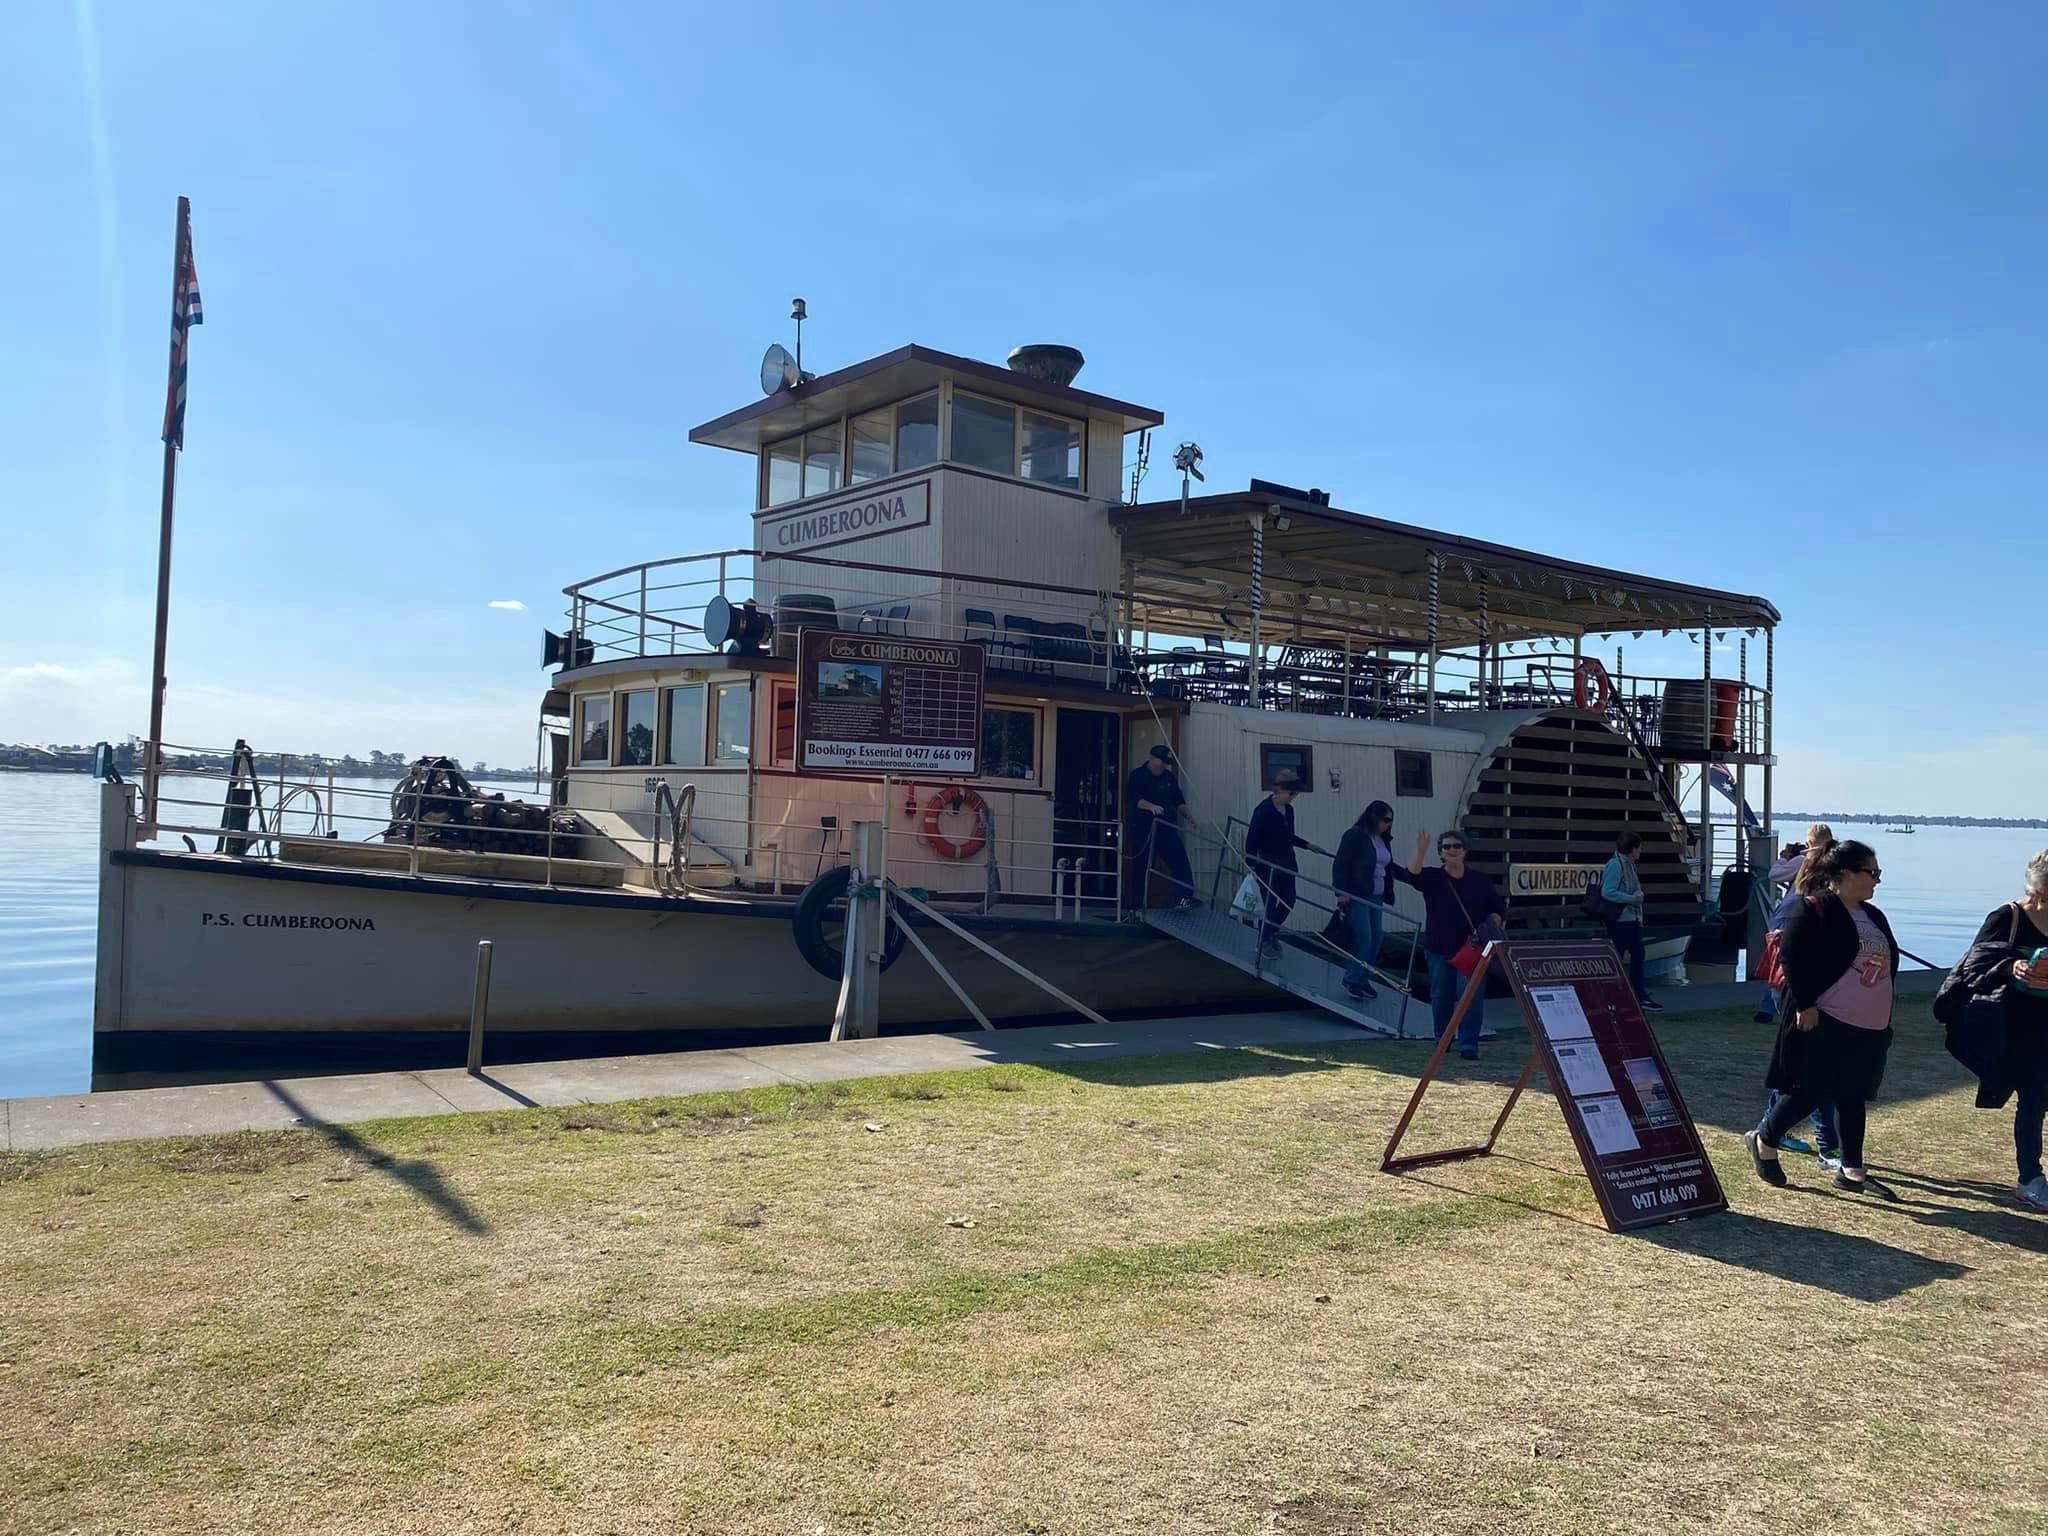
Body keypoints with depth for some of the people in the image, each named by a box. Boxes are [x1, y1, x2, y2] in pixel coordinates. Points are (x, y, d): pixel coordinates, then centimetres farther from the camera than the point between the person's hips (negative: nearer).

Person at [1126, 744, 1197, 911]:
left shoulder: (1168, 777, 13)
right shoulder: (1137, 775, -5)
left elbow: (1178, 801, 22)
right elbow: (1134, 800, -20)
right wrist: (1151, 807, -36)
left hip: (1166, 828, 4)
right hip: (1143, 830, -4)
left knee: (1179, 858, -14)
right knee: (1143, 868, 2)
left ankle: (1184, 897, -20)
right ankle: (1141, 907, 12)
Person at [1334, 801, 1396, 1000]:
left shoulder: (1384, 840, 14)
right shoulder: (1354, 836, -10)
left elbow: (1388, 867, 21)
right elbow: (1341, 865, -11)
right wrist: (1342, 892, -17)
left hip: (1376, 897, 8)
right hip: (1356, 895, -8)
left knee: (1376, 938, 6)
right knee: (1363, 937, -11)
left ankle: (1363, 979, 16)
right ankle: (1351, 979, 1)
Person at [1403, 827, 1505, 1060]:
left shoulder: (1480, 881, 5)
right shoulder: (1433, 879, 1)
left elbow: (1498, 909, 14)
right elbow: (1412, 875, -20)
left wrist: (1491, 926, -6)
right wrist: (1420, 852, -35)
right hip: (1439, 950, 1)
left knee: (1471, 997, -9)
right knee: (1441, 997, 11)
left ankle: (1469, 1045, -5)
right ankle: (1442, 1039, 29)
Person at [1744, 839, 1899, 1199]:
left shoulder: (1873, 916, 14)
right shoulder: (1813, 911, -12)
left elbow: (1889, 961, 22)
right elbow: (1792, 958, -17)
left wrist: (1883, 1015, 19)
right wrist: (1805, 1005, -19)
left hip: (1869, 1027, 8)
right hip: (1825, 1022, -8)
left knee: (1855, 1097, 11)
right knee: (1812, 1092, -5)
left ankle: (1852, 1170, 18)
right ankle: (1763, 1141, 15)